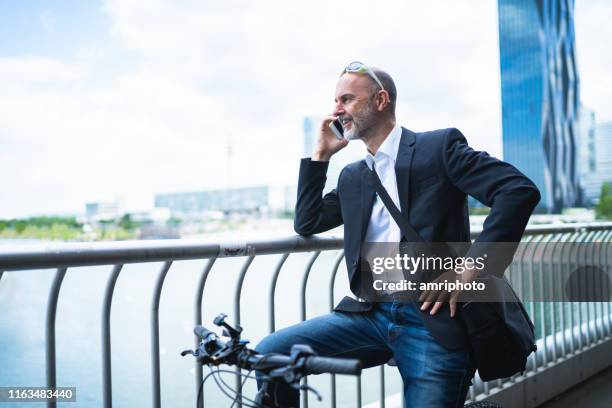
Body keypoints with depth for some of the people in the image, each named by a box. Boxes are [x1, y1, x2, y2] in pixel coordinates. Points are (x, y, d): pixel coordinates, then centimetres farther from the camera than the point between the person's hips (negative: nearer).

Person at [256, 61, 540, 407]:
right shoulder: (353, 176, 20)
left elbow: (521, 191, -9)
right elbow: (307, 224, 19)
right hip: (370, 314, 5)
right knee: (270, 353, -12)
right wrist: (321, 155, 15)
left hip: (435, 319, -4)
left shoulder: (439, 146, 0)